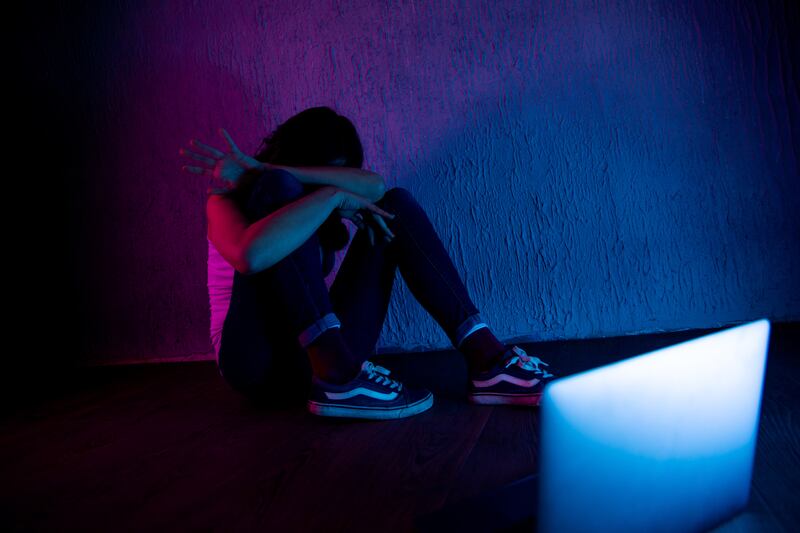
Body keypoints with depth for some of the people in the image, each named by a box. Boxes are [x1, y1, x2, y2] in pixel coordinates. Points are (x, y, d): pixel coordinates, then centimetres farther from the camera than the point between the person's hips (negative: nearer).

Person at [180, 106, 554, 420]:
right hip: (258, 361, -5)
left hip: (323, 352, 5)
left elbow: (374, 185, -13)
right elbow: (250, 255, -28)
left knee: (396, 204, -2)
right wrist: (331, 196, -20)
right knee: (278, 187, -21)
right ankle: (338, 378, -32)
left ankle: (487, 362, -17)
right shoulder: (227, 199, -1)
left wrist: (262, 171, -15)